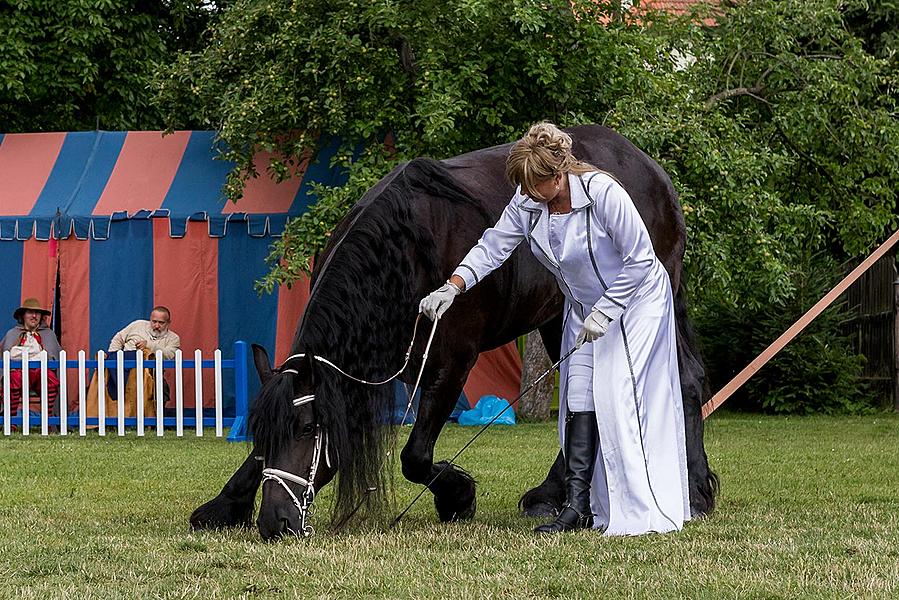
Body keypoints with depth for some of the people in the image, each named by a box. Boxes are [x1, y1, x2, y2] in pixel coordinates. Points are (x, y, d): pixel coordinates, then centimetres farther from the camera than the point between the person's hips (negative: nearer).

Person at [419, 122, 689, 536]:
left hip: (636, 299, -7)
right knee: (578, 401, -3)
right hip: (586, 308, 7)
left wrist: (604, 311, -23)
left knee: (620, 400, -15)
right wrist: (452, 288, -19)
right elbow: (493, 246, -5)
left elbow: (639, 260, -23)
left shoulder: (603, 193, -28)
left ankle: (645, 512, -12)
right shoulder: (528, 203, -9)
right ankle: (578, 508, -4)